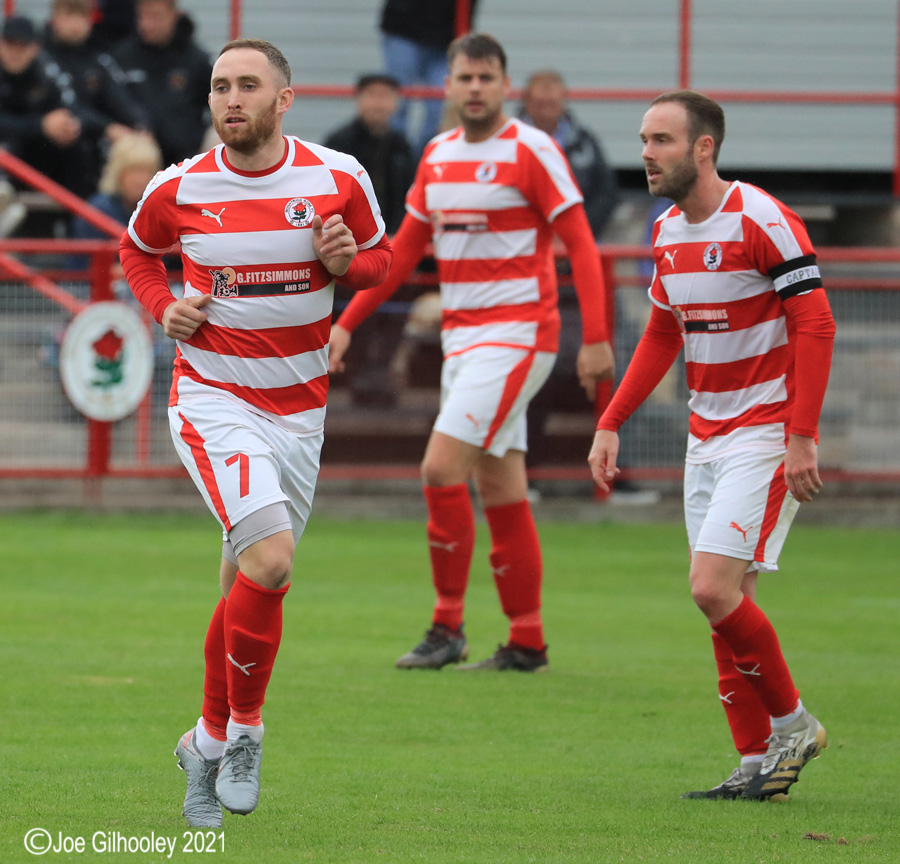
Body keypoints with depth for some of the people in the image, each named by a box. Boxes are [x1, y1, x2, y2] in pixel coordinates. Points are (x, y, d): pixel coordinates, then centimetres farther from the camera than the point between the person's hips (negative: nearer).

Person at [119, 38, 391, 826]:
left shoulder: (338, 179, -5)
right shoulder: (178, 189, -6)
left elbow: (380, 257, 10)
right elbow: (137, 251, 15)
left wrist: (347, 261, -12)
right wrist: (164, 307, -4)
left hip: (299, 407, 3)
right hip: (213, 398, -3)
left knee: (249, 583, 9)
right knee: (270, 561, -22)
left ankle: (212, 740, 28)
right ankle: (244, 727, -4)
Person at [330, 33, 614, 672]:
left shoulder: (532, 151, -8)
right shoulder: (437, 156, 12)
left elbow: (581, 246, -11)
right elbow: (404, 252, 19)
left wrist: (596, 339, -18)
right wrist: (347, 324, 15)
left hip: (516, 334, -7)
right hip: (460, 337, 7)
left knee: (442, 467, -15)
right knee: (500, 492, 8)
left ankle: (448, 628, -7)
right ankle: (527, 643, 12)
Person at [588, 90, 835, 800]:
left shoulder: (761, 221, -16)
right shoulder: (667, 231, 9)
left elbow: (815, 325, -17)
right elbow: (662, 335, 21)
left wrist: (801, 436, -22)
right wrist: (611, 424, 14)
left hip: (767, 434, -8)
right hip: (707, 438, 8)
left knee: (714, 588, -16)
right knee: (724, 604, 5)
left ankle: (791, 724, 2)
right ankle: (759, 764, 11)